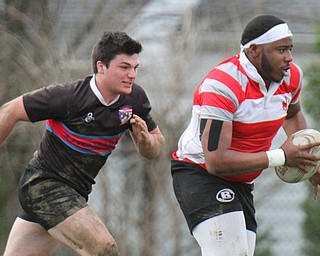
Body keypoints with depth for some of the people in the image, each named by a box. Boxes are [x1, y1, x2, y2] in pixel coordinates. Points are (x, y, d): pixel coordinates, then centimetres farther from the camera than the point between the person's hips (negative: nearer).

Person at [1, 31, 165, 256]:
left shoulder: (135, 98, -3)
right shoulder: (68, 97, -21)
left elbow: (153, 150, 8)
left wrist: (144, 138, -15)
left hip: (75, 193, 7)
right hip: (44, 184, -7)